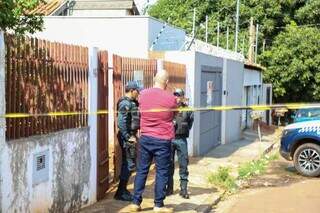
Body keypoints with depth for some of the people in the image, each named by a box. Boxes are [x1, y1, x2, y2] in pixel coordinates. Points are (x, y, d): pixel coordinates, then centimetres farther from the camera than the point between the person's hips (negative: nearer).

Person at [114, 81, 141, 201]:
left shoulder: (131, 102, 15)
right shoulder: (125, 103, -15)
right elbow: (121, 122, -23)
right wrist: (128, 137, -20)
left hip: (130, 136, 10)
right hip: (127, 137, -10)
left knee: (127, 164, 15)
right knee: (129, 164, -7)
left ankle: (122, 190, 24)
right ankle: (121, 193, -1)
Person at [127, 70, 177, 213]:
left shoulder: (143, 94, -3)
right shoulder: (170, 98, -11)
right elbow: (173, 116, 4)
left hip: (145, 138, 4)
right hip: (163, 140, -3)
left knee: (141, 170, 11)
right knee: (162, 172, 6)